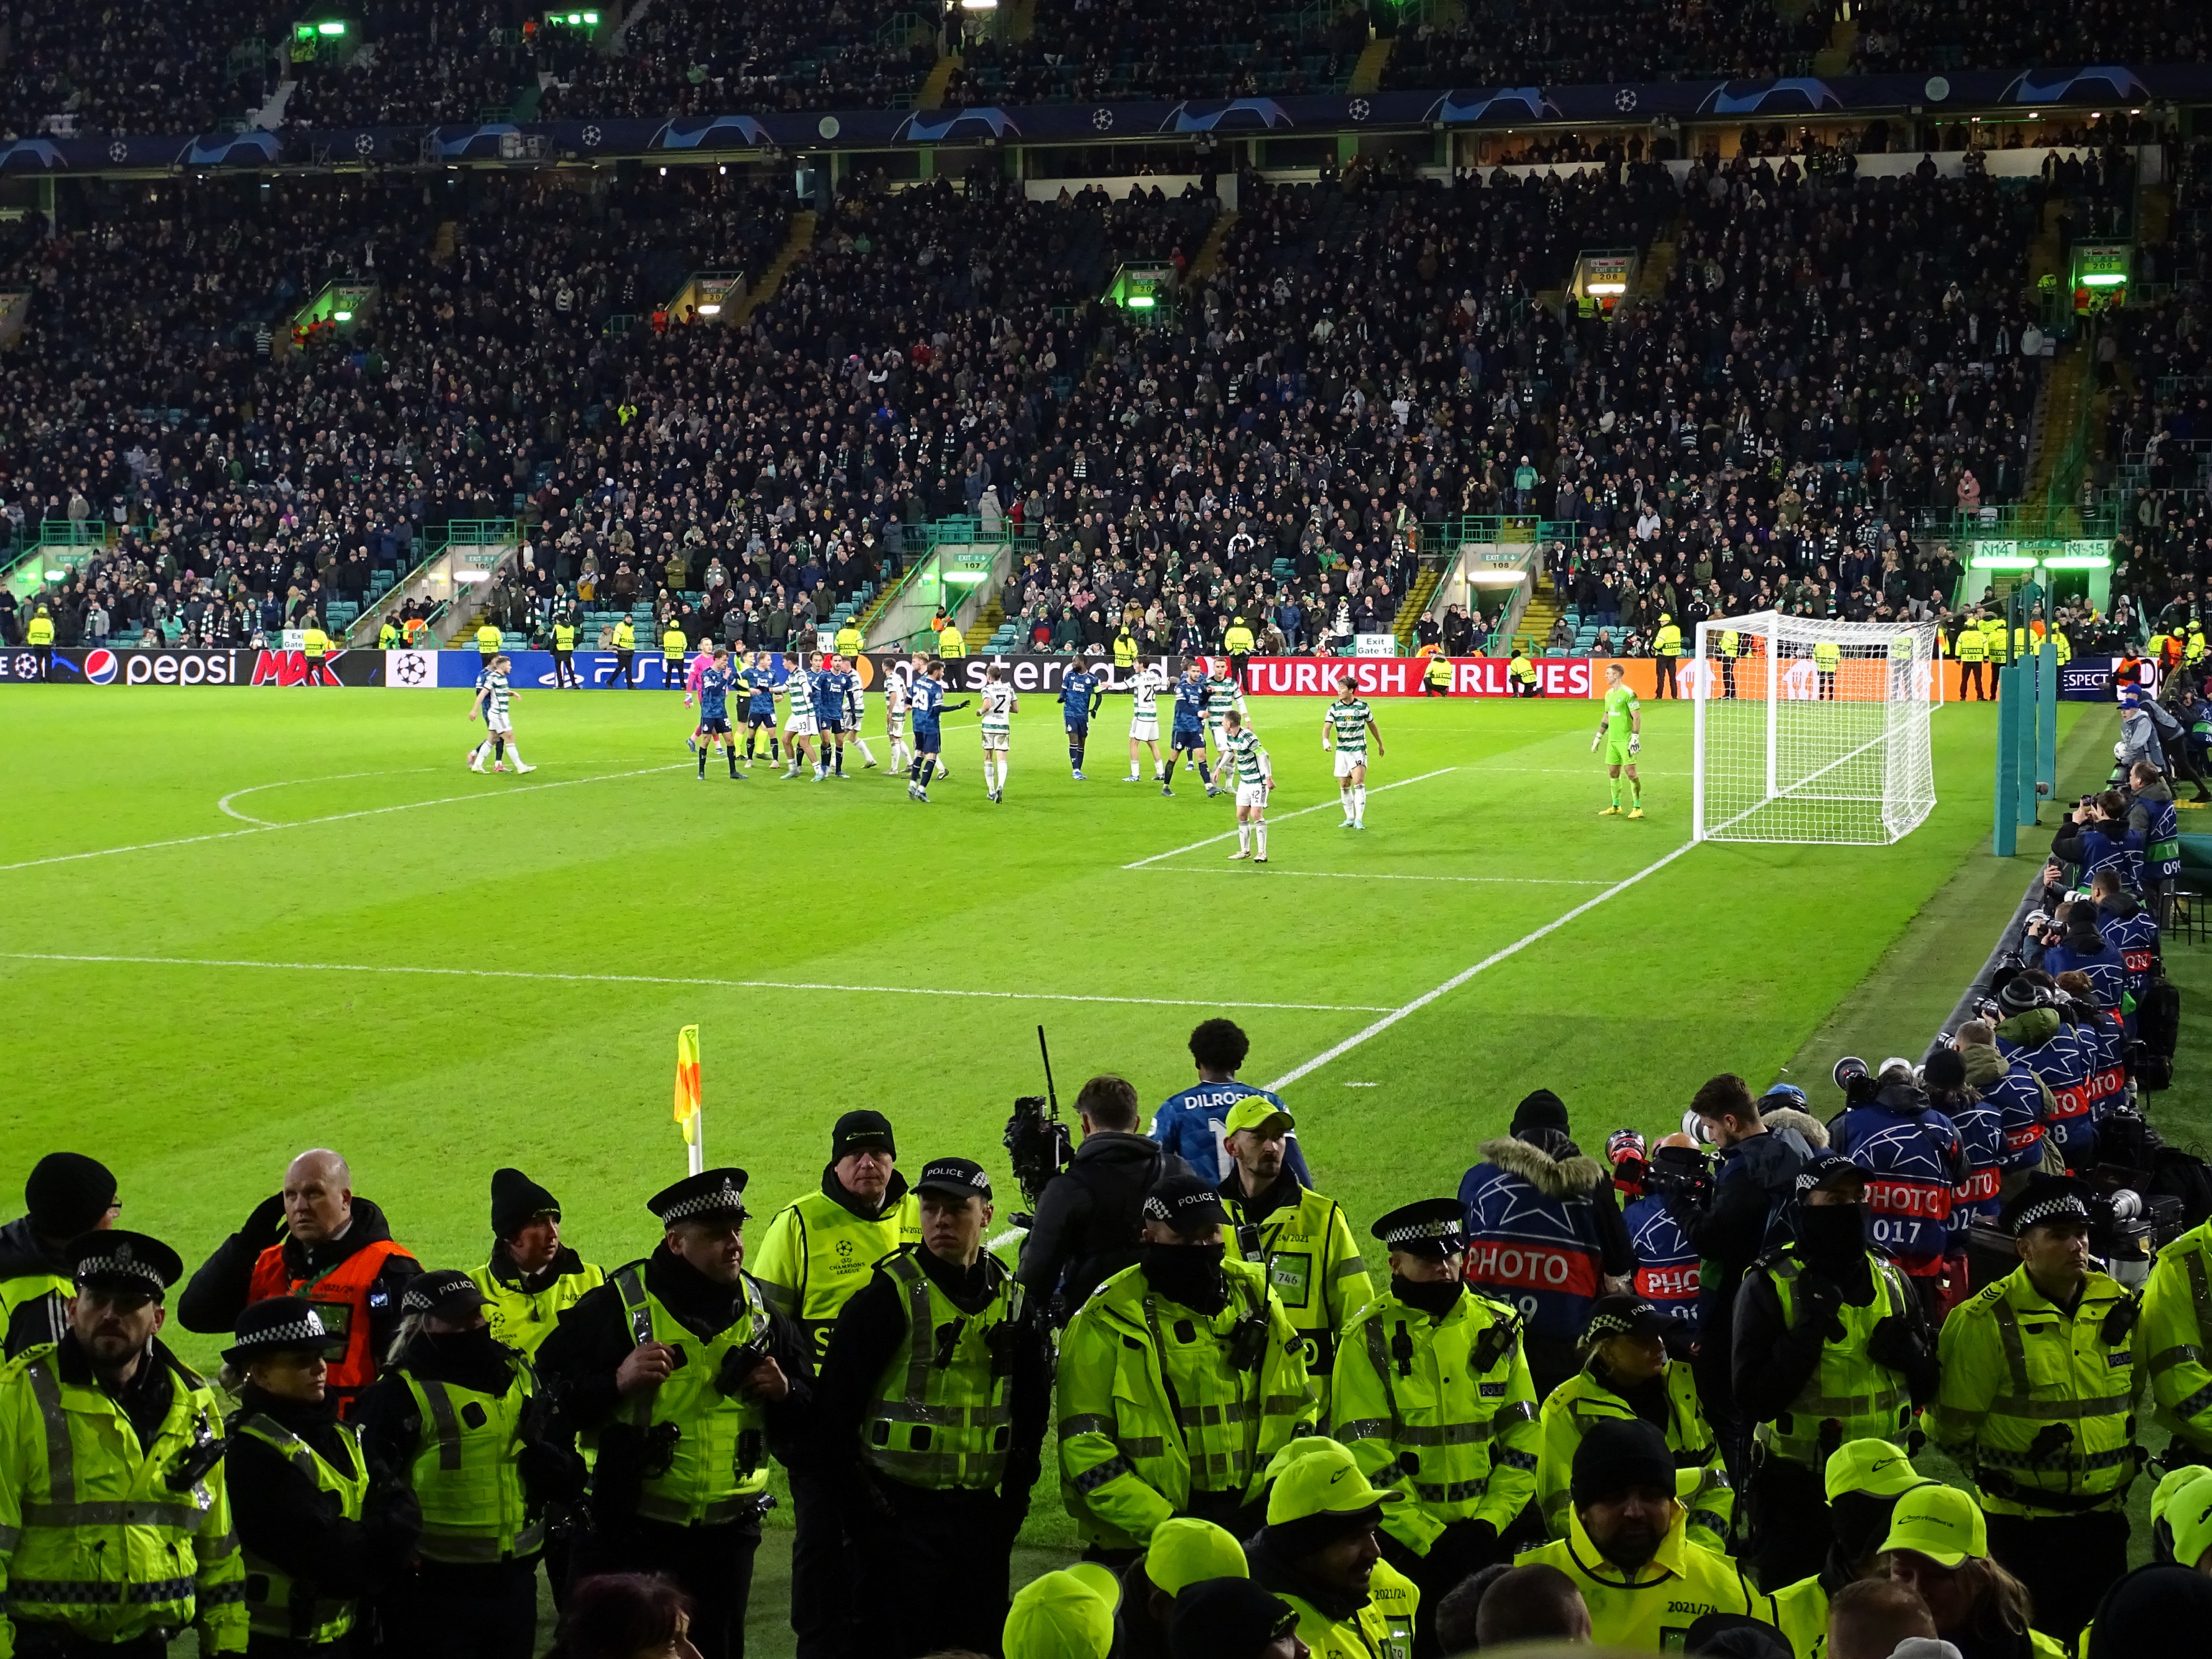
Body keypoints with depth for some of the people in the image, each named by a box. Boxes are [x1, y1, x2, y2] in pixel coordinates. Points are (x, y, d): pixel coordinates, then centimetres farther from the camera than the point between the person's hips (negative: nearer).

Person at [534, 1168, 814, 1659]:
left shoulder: (762, 1313, 8)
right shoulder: (618, 1305, -6)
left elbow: (807, 1425, 15)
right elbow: (548, 1395, -10)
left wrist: (784, 1394, -5)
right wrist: (616, 1381, -23)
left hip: (726, 1539, 4)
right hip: (630, 1537, -4)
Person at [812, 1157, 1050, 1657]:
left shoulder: (1010, 1300, 7)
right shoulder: (890, 1295, -10)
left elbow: (1033, 1400, 18)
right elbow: (835, 1401, -11)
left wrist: (1015, 1493, 11)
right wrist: (860, 1501, -11)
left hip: (981, 1517, 5)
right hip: (899, 1516, -5)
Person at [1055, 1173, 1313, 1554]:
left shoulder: (1256, 1297, 8)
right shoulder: (1107, 1323, -7)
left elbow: (1297, 1413, 16)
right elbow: (1084, 1448, -11)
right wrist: (1161, 1525, -18)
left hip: (1255, 1534, 4)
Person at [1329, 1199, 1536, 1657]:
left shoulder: (1498, 1329, 5)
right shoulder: (1370, 1338, -6)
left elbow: (1522, 1440, 5)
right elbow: (1365, 1455, -10)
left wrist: (1489, 1522, -7)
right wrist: (1428, 1539, -15)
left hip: (1485, 1539, 3)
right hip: (1401, 1545, -3)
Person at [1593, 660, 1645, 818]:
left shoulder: (1628, 693, -12)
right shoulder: (1609, 694, 13)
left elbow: (1637, 717, -15)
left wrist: (1635, 738, -21)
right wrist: (1598, 738, 23)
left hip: (1626, 740, -8)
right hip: (1612, 740, 8)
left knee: (1630, 771, -8)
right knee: (1613, 772, 10)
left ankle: (1637, 808, -3)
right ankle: (1616, 807, 19)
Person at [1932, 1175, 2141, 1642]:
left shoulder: (2118, 1306, 2)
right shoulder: (1988, 1320, -15)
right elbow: (1953, 1427, -10)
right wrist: (2002, 1476, 0)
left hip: (2104, 1517, 5)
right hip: (2024, 1526, -5)